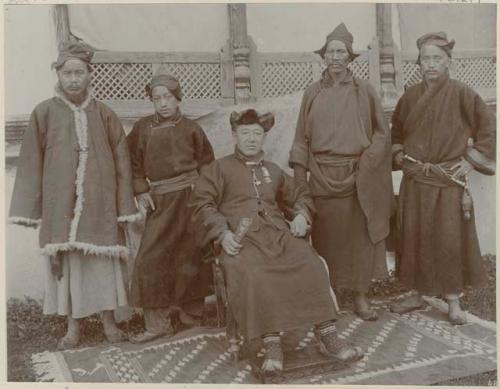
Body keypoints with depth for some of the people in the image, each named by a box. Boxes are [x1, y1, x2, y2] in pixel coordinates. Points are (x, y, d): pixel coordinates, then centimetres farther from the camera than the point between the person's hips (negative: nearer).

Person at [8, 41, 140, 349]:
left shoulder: (105, 115, 3)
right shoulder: (44, 113, 2)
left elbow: (121, 162, 2)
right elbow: (31, 163, 2)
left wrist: (124, 207, -2)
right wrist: (28, 208, -1)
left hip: (99, 203, 0)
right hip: (60, 204, 0)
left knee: (104, 259, 4)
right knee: (66, 261, 5)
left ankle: (109, 321, 20)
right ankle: (73, 327, 19)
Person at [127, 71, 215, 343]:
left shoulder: (190, 128, 3)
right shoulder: (143, 128, 5)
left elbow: (206, 162, 9)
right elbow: (134, 162, 9)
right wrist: (141, 191, 0)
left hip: (189, 196, -1)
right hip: (159, 199, 1)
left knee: (188, 253, 4)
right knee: (152, 257, -4)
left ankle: (185, 307, 21)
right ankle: (157, 321, 4)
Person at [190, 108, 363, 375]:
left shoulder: (274, 171, 28)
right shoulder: (219, 168, 15)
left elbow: (299, 196, 37)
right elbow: (201, 203, 6)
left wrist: (301, 215, 13)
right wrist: (223, 233, -9)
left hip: (279, 233, 4)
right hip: (242, 239, -3)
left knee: (312, 266, -23)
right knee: (253, 276, -35)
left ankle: (328, 337, -19)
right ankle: (272, 346, -33)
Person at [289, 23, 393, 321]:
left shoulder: (364, 91, 1)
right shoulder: (312, 93, 5)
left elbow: (382, 134, 3)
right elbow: (302, 138, 6)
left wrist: (365, 165, -8)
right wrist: (300, 177, 1)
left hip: (357, 177, -1)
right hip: (321, 177, 1)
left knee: (359, 235, 5)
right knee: (325, 236, 6)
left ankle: (361, 296, 16)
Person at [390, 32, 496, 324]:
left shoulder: (461, 94, -7)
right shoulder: (411, 96, 5)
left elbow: (489, 127, -6)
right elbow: (397, 129, 20)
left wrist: (470, 160, -9)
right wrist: (399, 155, 7)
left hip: (449, 182, -4)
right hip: (415, 180, 4)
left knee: (450, 241, 2)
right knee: (415, 239, 10)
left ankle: (453, 301, 16)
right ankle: (418, 294, 25)